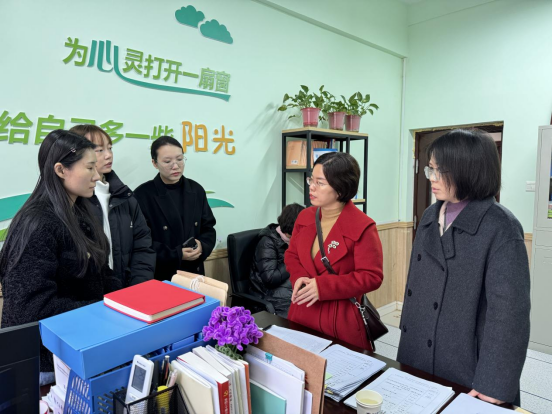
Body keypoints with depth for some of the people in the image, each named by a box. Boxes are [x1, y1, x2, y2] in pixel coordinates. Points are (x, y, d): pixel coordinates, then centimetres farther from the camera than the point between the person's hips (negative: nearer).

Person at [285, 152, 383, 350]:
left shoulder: (362, 227, -16)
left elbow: (372, 276, -16)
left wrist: (322, 286, -22)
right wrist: (299, 278, -9)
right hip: (302, 314, 5)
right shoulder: (305, 217, 3)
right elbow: (292, 255, 13)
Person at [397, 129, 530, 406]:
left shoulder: (501, 228, -17)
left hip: (464, 367, -6)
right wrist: (407, 332, 14)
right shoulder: (430, 217, 3)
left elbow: (509, 310, -19)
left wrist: (494, 384, -18)